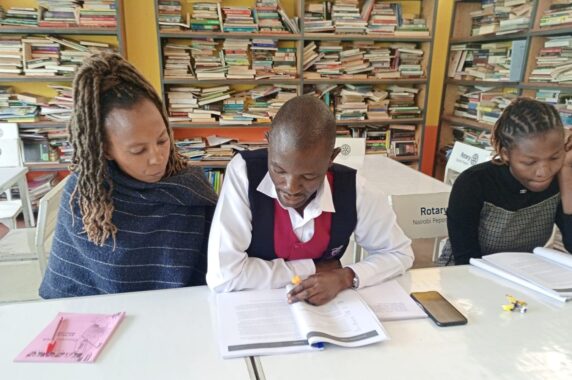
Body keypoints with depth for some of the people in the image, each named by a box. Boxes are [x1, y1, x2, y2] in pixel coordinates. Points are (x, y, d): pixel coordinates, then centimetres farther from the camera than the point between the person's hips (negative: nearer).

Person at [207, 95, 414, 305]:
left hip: (322, 309, 2)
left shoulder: (351, 189, -15)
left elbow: (400, 252, -2)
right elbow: (223, 275, -24)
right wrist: (311, 269, -17)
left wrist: (345, 277, -18)